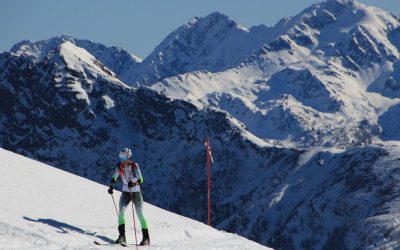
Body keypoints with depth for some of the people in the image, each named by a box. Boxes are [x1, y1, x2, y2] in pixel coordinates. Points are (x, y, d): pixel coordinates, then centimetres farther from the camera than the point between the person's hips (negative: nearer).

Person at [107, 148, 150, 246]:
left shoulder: (134, 166, -16)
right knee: (121, 212, -11)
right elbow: (114, 177, 3)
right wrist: (111, 186, -14)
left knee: (140, 214, -4)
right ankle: (122, 236, -5)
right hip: (125, 192, 4)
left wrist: (134, 183, -41)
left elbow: (140, 179, -22)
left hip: (136, 192, -4)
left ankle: (146, 238, 3)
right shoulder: (120, 167, -4)